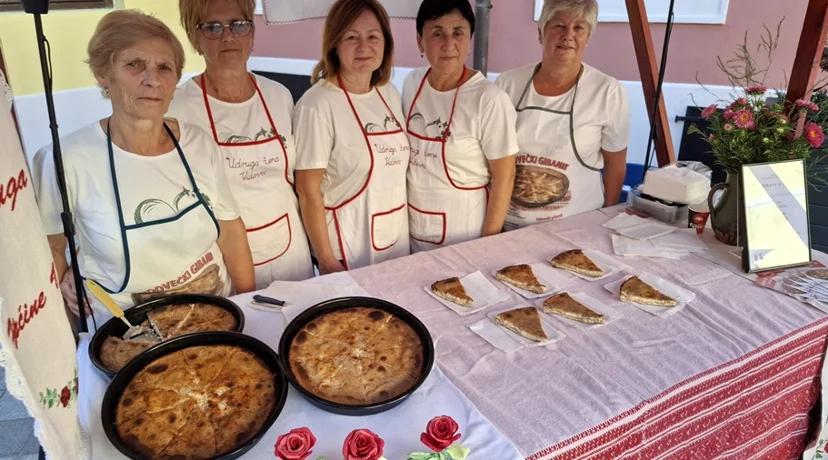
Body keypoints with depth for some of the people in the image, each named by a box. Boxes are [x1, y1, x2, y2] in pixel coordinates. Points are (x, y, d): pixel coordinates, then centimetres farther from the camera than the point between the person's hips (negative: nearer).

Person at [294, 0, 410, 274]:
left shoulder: (390, 94, 2)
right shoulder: (317, 105, -18)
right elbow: (308, 191, -15)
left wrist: (401, 227, 11)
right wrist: (326, 259, -14)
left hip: (396, 236, 7)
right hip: (347, 245, -6)